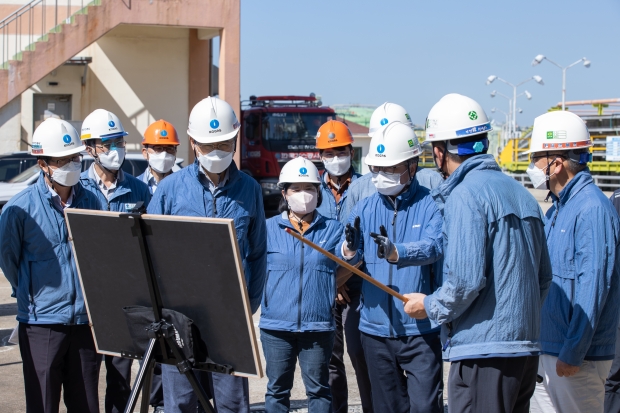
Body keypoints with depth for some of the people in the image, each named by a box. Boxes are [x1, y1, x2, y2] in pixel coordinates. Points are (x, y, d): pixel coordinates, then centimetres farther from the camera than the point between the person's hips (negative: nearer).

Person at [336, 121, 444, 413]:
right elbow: (342, 257, -5)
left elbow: (433, 246, -24)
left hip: (420, 328, -4)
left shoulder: (431, 205, -5)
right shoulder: (365, 208, 7)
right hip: (376, 328, 4)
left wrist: (396, 252, -43)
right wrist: (349, 249, -30)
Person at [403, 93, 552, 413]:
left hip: (484, 354, -9)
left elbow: (466, 281, -19)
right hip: (526, 349, 9)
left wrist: (430, 307, -2)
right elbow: (543, 276, 15)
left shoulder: (465, 196, -13)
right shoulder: (521, 193, 12)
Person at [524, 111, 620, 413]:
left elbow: (593, 288, -21)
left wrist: (572, 353, -21)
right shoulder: (558, 209, 14)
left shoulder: (592, 210, -17)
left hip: (578, 356, -9)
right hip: (547, 349, 9)